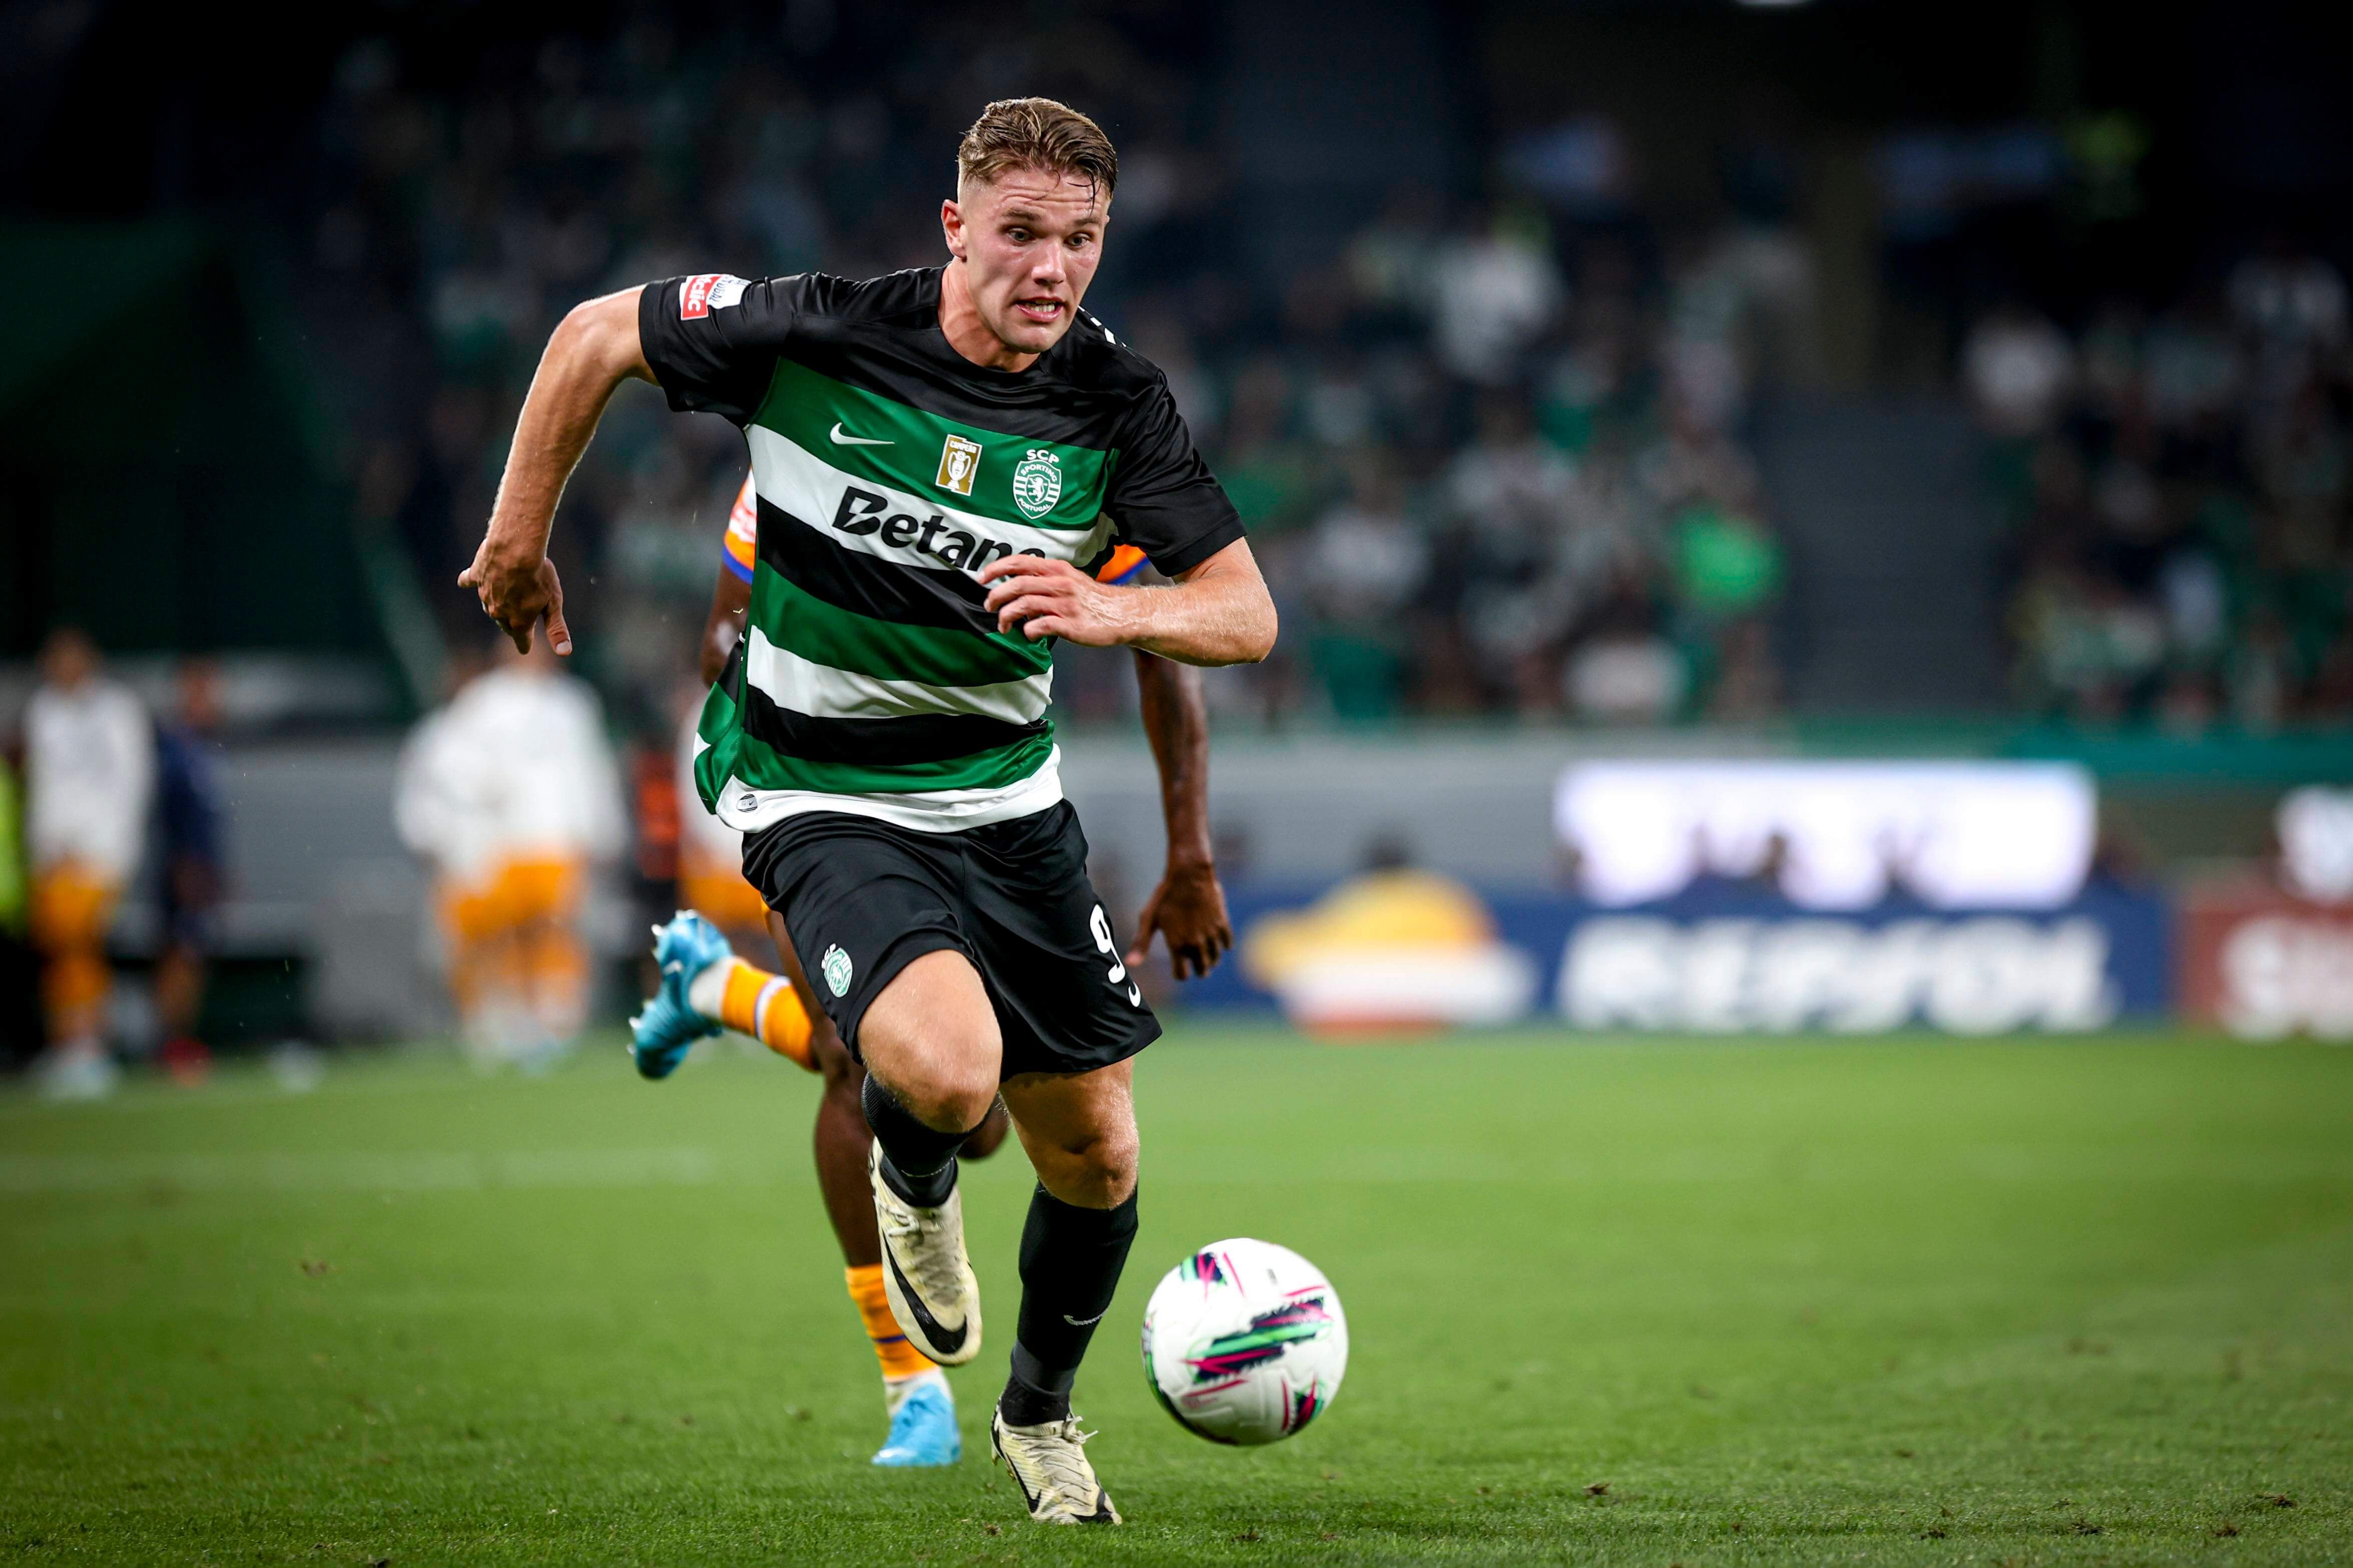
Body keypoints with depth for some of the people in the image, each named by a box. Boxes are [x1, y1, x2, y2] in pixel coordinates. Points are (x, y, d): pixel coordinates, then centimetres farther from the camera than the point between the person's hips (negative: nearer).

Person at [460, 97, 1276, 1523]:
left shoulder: (1117, 402, -9)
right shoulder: (818, 336, -18)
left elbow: (1247, 613, -9)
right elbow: (595, 336, -3)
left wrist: (1113, 611, -29)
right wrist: (520, 539, 3)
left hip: (1010, 794, 4)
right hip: (825, 801, -4)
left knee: (1095, 1155, 8)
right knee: (948, 1072, -30)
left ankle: (1042, 1414, 38)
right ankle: (915, 1188, 10)